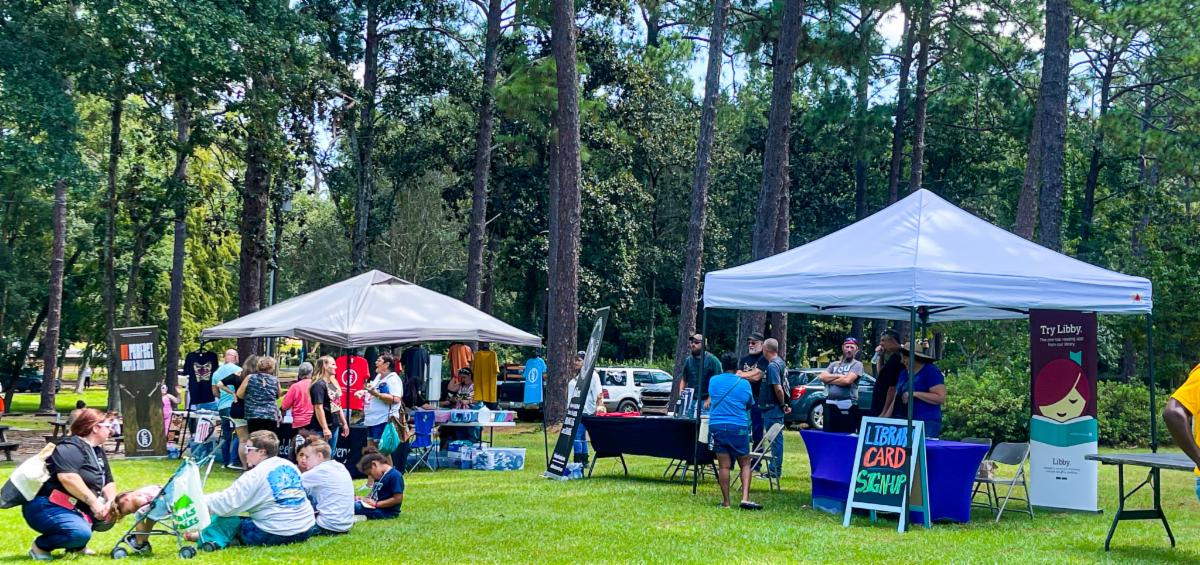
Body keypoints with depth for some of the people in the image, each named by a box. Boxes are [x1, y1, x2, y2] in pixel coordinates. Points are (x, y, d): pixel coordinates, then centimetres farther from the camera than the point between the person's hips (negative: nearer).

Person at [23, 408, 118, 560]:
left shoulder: (98, 452, 16)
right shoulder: (70, 448, -16)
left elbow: (108, 483, 16)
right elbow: (68, 478, -32)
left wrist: (111, 503, -5)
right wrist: (93, 502, -29)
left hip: (72, 507, 10)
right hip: (46, 507, -10)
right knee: (81, 533, -30)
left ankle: (75, 547, 17)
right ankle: (40, 546, -6)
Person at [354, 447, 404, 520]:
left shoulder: (395, 476, -12)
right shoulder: (380, 476, 17)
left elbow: (398, 499, -18)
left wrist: (376, 504, -16)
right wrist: (364, 498, 7)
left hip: (387, 511, -10)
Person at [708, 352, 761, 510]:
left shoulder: (713, 381, 5)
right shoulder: (744, 383, 1)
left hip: (716, 425, 1)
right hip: (739, 427, -1)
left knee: (724, 466, 2)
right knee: (745, 464, 8)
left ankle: (725, 501, 3)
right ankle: (745, 498, -5)